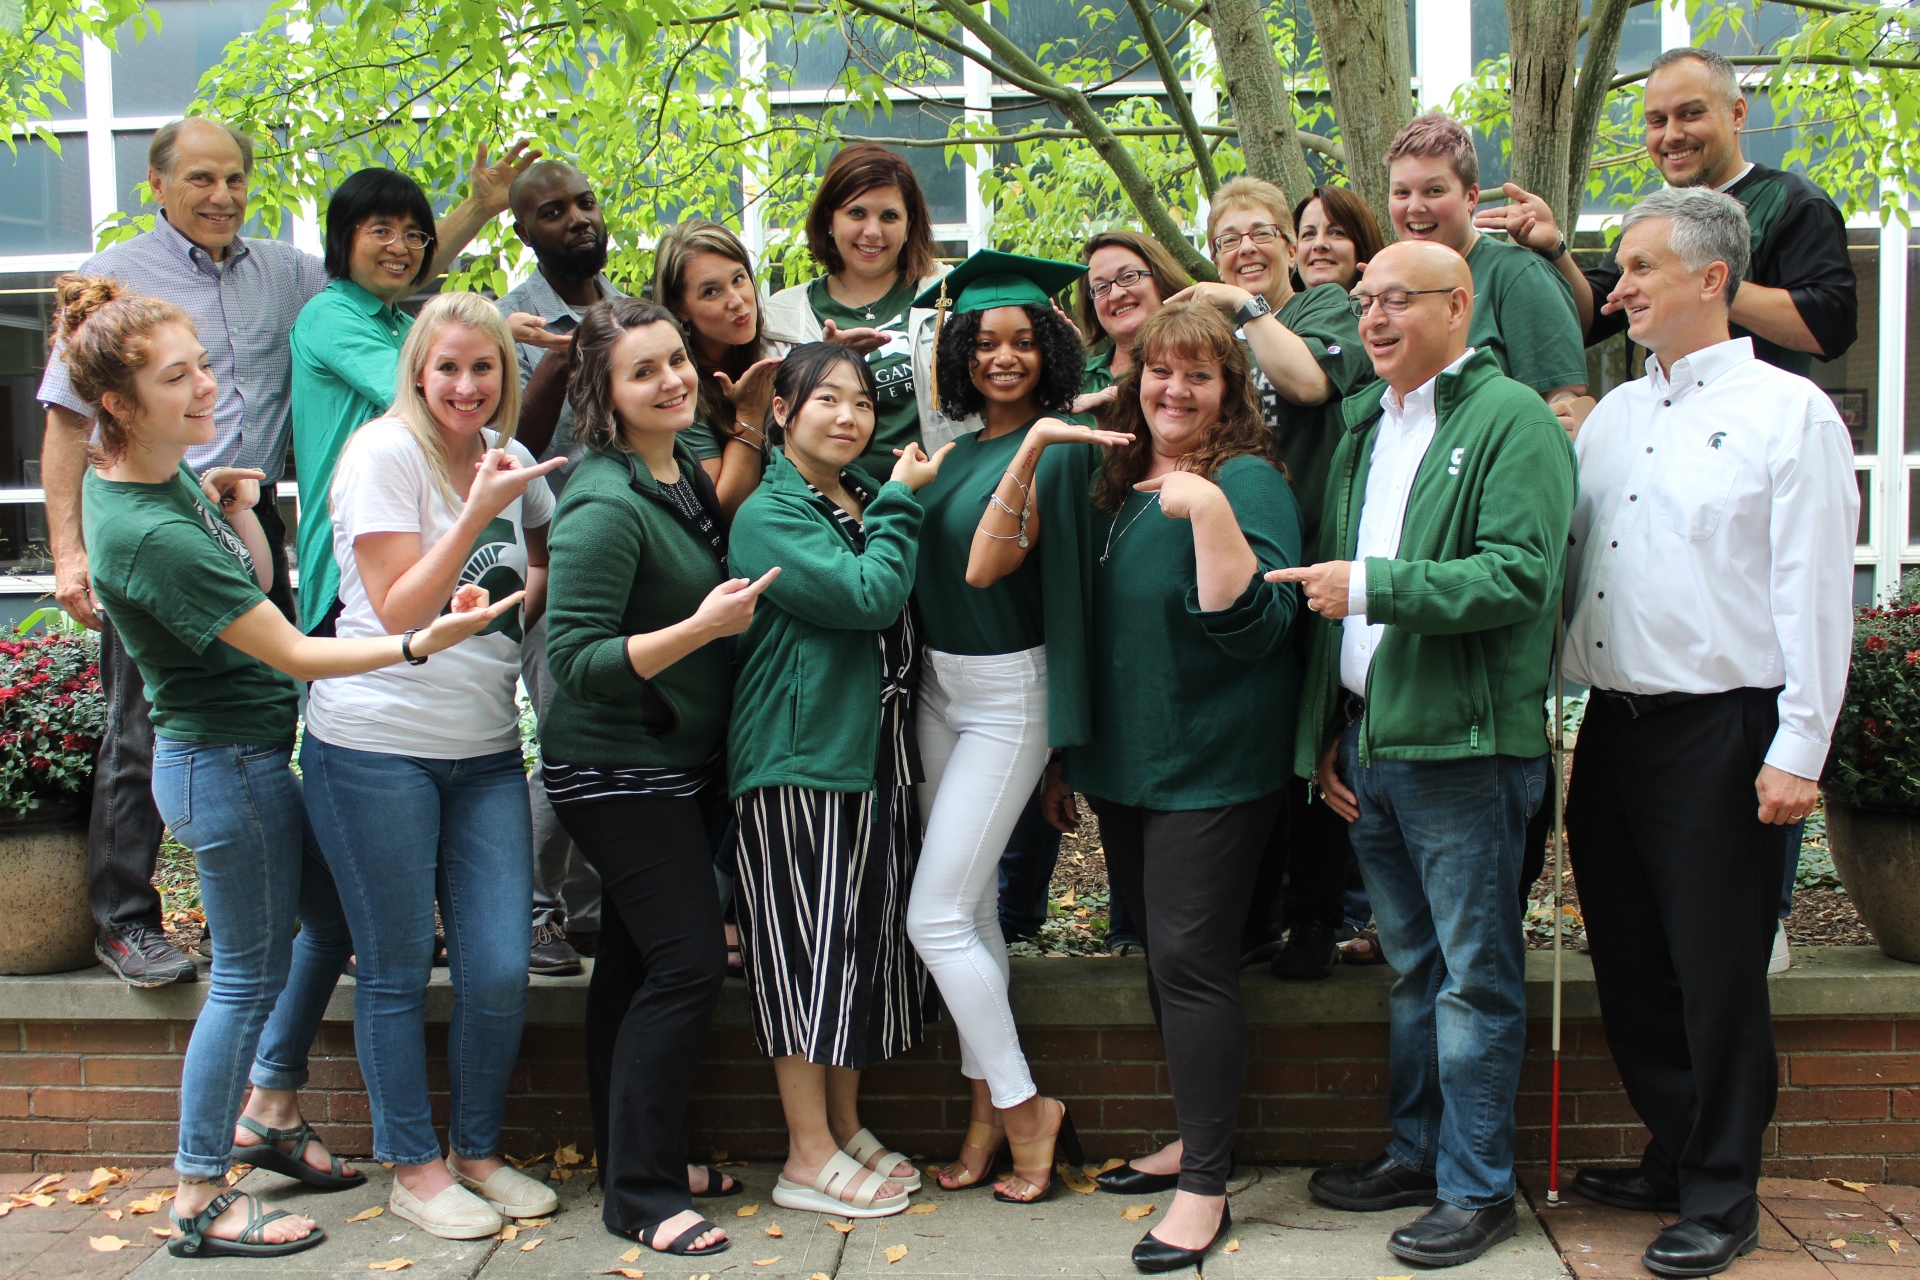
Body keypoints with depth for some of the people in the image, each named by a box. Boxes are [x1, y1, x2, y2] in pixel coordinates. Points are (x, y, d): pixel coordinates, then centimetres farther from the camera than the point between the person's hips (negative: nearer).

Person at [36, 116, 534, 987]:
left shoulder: (280, 273, 11)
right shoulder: (113, 277, -1)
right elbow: (68, 423, -1)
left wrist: (479, 207, 4)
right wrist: (68, 551, -8)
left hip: (251, 522, 5)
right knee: (143, 732, 1)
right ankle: (124, 921, 14)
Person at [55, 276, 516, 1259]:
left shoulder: (165, 474, 2)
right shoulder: (149, 533, -27)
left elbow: (257, 584, 12)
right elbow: (292, 652, -27)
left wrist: (237, 507, -3)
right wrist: (422, 643, -33)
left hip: (249, 752, 10)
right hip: (224, 765, -10)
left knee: (333, 915, 21)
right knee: (251, 973, 3)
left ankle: (269, 1115, 35)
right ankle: (200, 1205, 17)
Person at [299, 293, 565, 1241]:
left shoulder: (510, 457, 10)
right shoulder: (385, 453, -8)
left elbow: (546, 577, 25)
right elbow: (399, 610, -12)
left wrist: (541, 581, 2)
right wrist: (478, 513, -19)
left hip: (487, 750, 5)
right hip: (377, 744, -5)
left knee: (500, 971, 2)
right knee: (397, 972, 6)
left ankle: (477, 1151, 24)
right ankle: (413, 1167, 23)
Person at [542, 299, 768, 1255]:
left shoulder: (684, 474, 6)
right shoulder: (605, 507, -20)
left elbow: (713, 579, 19)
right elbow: (576, 658, -22)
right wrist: (702, 628, -30)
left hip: (677, 764, 9)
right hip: (616, 770, -8)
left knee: (636, 962, 15)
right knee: (689, 962, -9)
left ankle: (636, 1162, 27)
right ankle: (641, 1195, 3)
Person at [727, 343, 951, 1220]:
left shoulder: (866, 499, 14)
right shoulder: (770, 515, -9)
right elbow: (869, 595, -21)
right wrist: (902, 501, -8)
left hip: (870, 750, 8)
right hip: (798, 757, -8)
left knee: (862, 937, 13)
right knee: (808, 946, -3)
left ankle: (846, 1127, 25)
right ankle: (809, 1157, 7)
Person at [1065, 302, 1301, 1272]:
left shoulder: (1248, 481, -11)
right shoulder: (1116, 483, 12)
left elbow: (1253, 625, -24)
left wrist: (1209, 511, -29)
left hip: (1213, 766, -8)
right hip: (1125, 761, 8)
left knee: (1190, 959, -7)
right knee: (1161, 952, 16)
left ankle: (1206, 1186, 3)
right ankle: (1195, 1136, 31)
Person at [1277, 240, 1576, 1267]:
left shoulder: (1510, 418, -6)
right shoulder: (1365, 427, 17)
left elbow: (1520, 575, -18)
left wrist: (1373, 585, -19)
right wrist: (1327, 731, 15)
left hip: (1464, 747, -7)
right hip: (1369, 744, 7)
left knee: (1473, 976, 1)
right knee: (1412, 966, 17)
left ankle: (1477, 1188, 13)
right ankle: (1418, 1152, 29)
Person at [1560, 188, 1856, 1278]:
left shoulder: (1791, 411, -5)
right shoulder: (1614, 416, 15)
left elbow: (1815, 592, -11)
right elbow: (1558, 562, 16)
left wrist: (1796, 751, -15)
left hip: (1721, 730, -6)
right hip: (1613, 726, 7)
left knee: (1718, 975, 2)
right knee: (1630, 964, 13)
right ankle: (1673, 1157, 30)